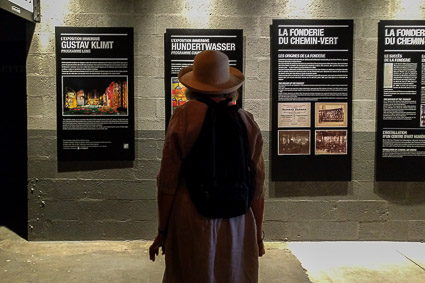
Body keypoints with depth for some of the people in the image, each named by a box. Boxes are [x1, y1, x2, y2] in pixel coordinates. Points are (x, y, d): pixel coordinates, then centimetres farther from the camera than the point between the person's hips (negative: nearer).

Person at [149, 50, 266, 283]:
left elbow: (168, 181, -8)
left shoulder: (184, 116, -9)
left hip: (192, 222, -2)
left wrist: (162, 232, 2)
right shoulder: (247, 123, -1)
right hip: (237, 227, 3)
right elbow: (257, 186, 1)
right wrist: (258, 235, 12)